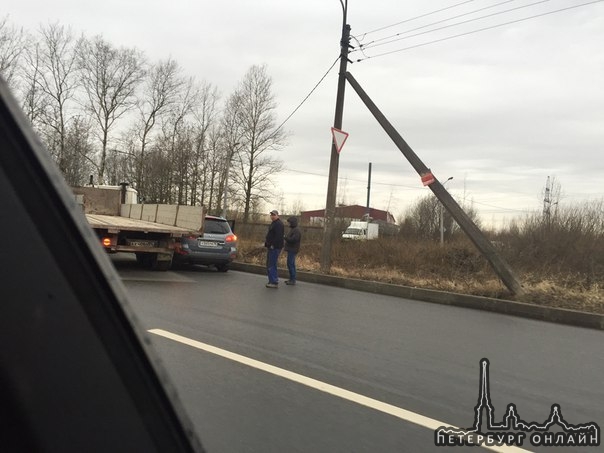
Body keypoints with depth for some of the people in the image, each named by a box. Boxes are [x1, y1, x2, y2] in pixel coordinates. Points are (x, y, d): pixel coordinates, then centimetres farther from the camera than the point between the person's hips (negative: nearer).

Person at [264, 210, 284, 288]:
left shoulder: (279, 224, -14)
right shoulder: (273, 223, 21)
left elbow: (278, 236, -24)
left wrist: (273, 245, -24)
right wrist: (267, 243, 20)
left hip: (275, 247, -11)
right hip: (271, 247, 11)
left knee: (271, 265, -11)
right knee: (269, 264, 15)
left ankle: (274, 282, -8)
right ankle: (274, 280, 22)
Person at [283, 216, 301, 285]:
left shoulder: (297, 230, -16)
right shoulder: (293, 229, 16)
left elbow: (293, 240, -25)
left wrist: (285, 237, -19)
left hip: (292, 250, -10)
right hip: (291, 249, 10)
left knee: (290, 264, -9)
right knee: (291, 264, 12)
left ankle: (293, 280, -6)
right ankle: (292, 279, 17)